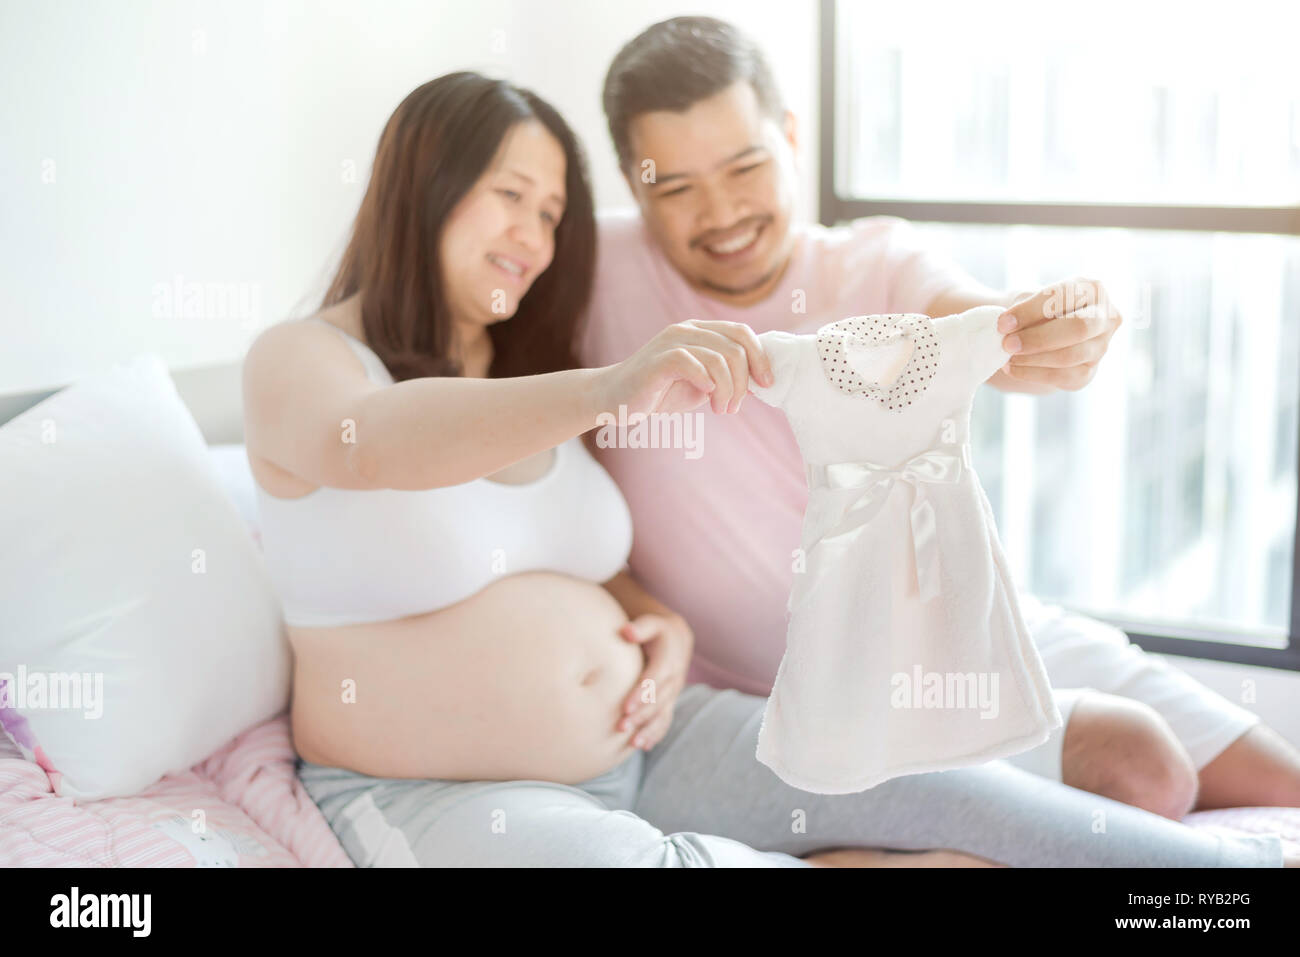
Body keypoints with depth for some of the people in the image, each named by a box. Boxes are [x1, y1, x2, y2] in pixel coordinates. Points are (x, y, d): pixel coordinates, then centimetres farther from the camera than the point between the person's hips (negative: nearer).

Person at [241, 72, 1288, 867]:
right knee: (646, 860, -37)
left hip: (640, 740, 6)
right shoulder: (301, 359, -7)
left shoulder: (530, 374, 14)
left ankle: (1259, 856, -7)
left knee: (939, 791, -14)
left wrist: (658, 621, -5)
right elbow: (367, 443, -32)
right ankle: (927, 868, -17)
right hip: (435, 793, -5)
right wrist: (607, 389, -49)